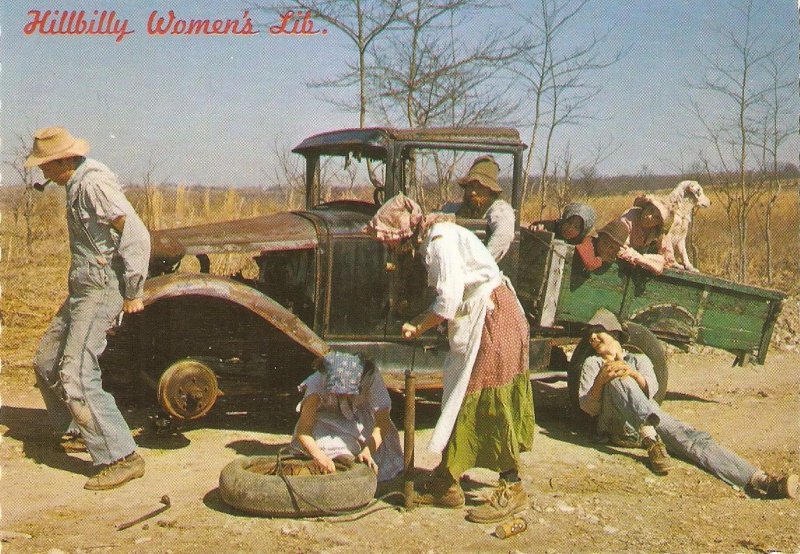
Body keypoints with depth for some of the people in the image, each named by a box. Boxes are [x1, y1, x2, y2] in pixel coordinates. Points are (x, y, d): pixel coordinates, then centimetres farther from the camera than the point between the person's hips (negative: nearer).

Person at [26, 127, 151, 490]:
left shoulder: (94, 183, -18)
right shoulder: (76, 184, 14)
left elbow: (136, 234, -24)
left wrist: (133, 292, -21)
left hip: (102, 290, -11)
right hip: (82, 291, 11)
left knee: (76, 376, -15)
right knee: (46, 362, 20)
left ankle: (122, 458, -12)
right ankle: (67, 429, 39)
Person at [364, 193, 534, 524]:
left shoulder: (441, 239, -16)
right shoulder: (430, 240, 14)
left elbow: (449, 301, -21)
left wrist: (417, 327, -9)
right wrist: (419, 322, 2)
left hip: (494, 317, -10)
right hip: (475, 319, 10)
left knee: (489, 403, -6)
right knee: (459, 399, 11)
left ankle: (512, 489, 4)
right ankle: (446, 484, 18)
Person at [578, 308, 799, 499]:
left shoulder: (639, 359, 29)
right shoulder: (592, 364, 25)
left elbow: (652, 388, 6)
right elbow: (587, 407, 9)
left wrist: (634, 374, -17)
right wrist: (601, 380, -11)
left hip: (652, 417, 2)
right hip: (615, 425, -2)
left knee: (694, 439, -27)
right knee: (618, 379, -32)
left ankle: (759, 481, -48)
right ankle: (652, 443, -53)